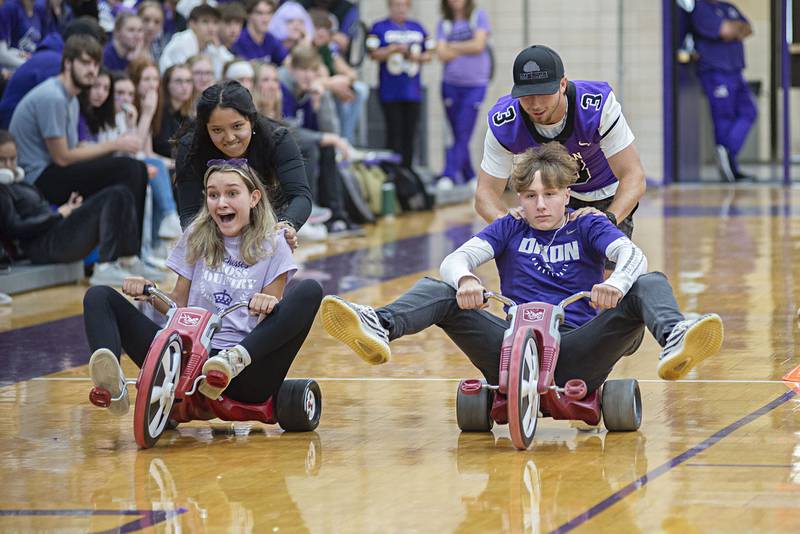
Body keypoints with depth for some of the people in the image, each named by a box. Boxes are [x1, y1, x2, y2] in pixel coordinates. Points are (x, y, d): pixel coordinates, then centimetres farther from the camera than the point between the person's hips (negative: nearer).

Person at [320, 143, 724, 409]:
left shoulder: (588, 226, 13)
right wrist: (464, 280, -28)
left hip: (578, 354, -1)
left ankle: (674, 342, -55)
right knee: (437, 291, -16)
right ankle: (378, 328, -47)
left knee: (650, 285, -21)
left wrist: (617, 284, -33)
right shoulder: (509, 230, 17)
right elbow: (455, 259, 0)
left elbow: (633, 256, -7)